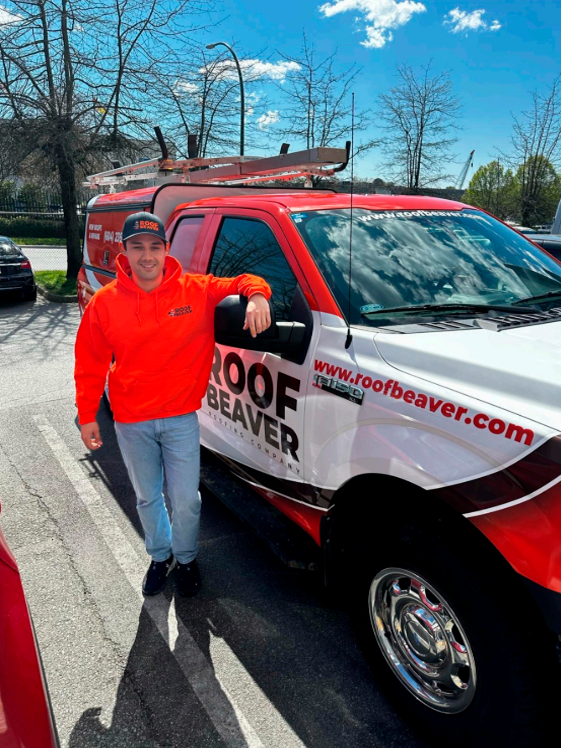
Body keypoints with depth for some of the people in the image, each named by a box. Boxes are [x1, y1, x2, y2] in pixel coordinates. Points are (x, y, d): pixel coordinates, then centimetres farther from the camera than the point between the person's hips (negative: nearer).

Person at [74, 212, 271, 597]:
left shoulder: (197, 290, -9)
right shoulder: (105, 302, -5)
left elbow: (242, 283, -4)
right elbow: (90, 364, 1)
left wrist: (256, 296, -29)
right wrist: (87, 415, 1)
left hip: (181, 419, -1)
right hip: (131, 423, 2)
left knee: (186, 500, 8)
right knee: (148, 498, 19)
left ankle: (186, 559, 38)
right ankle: (160, 556, 46)